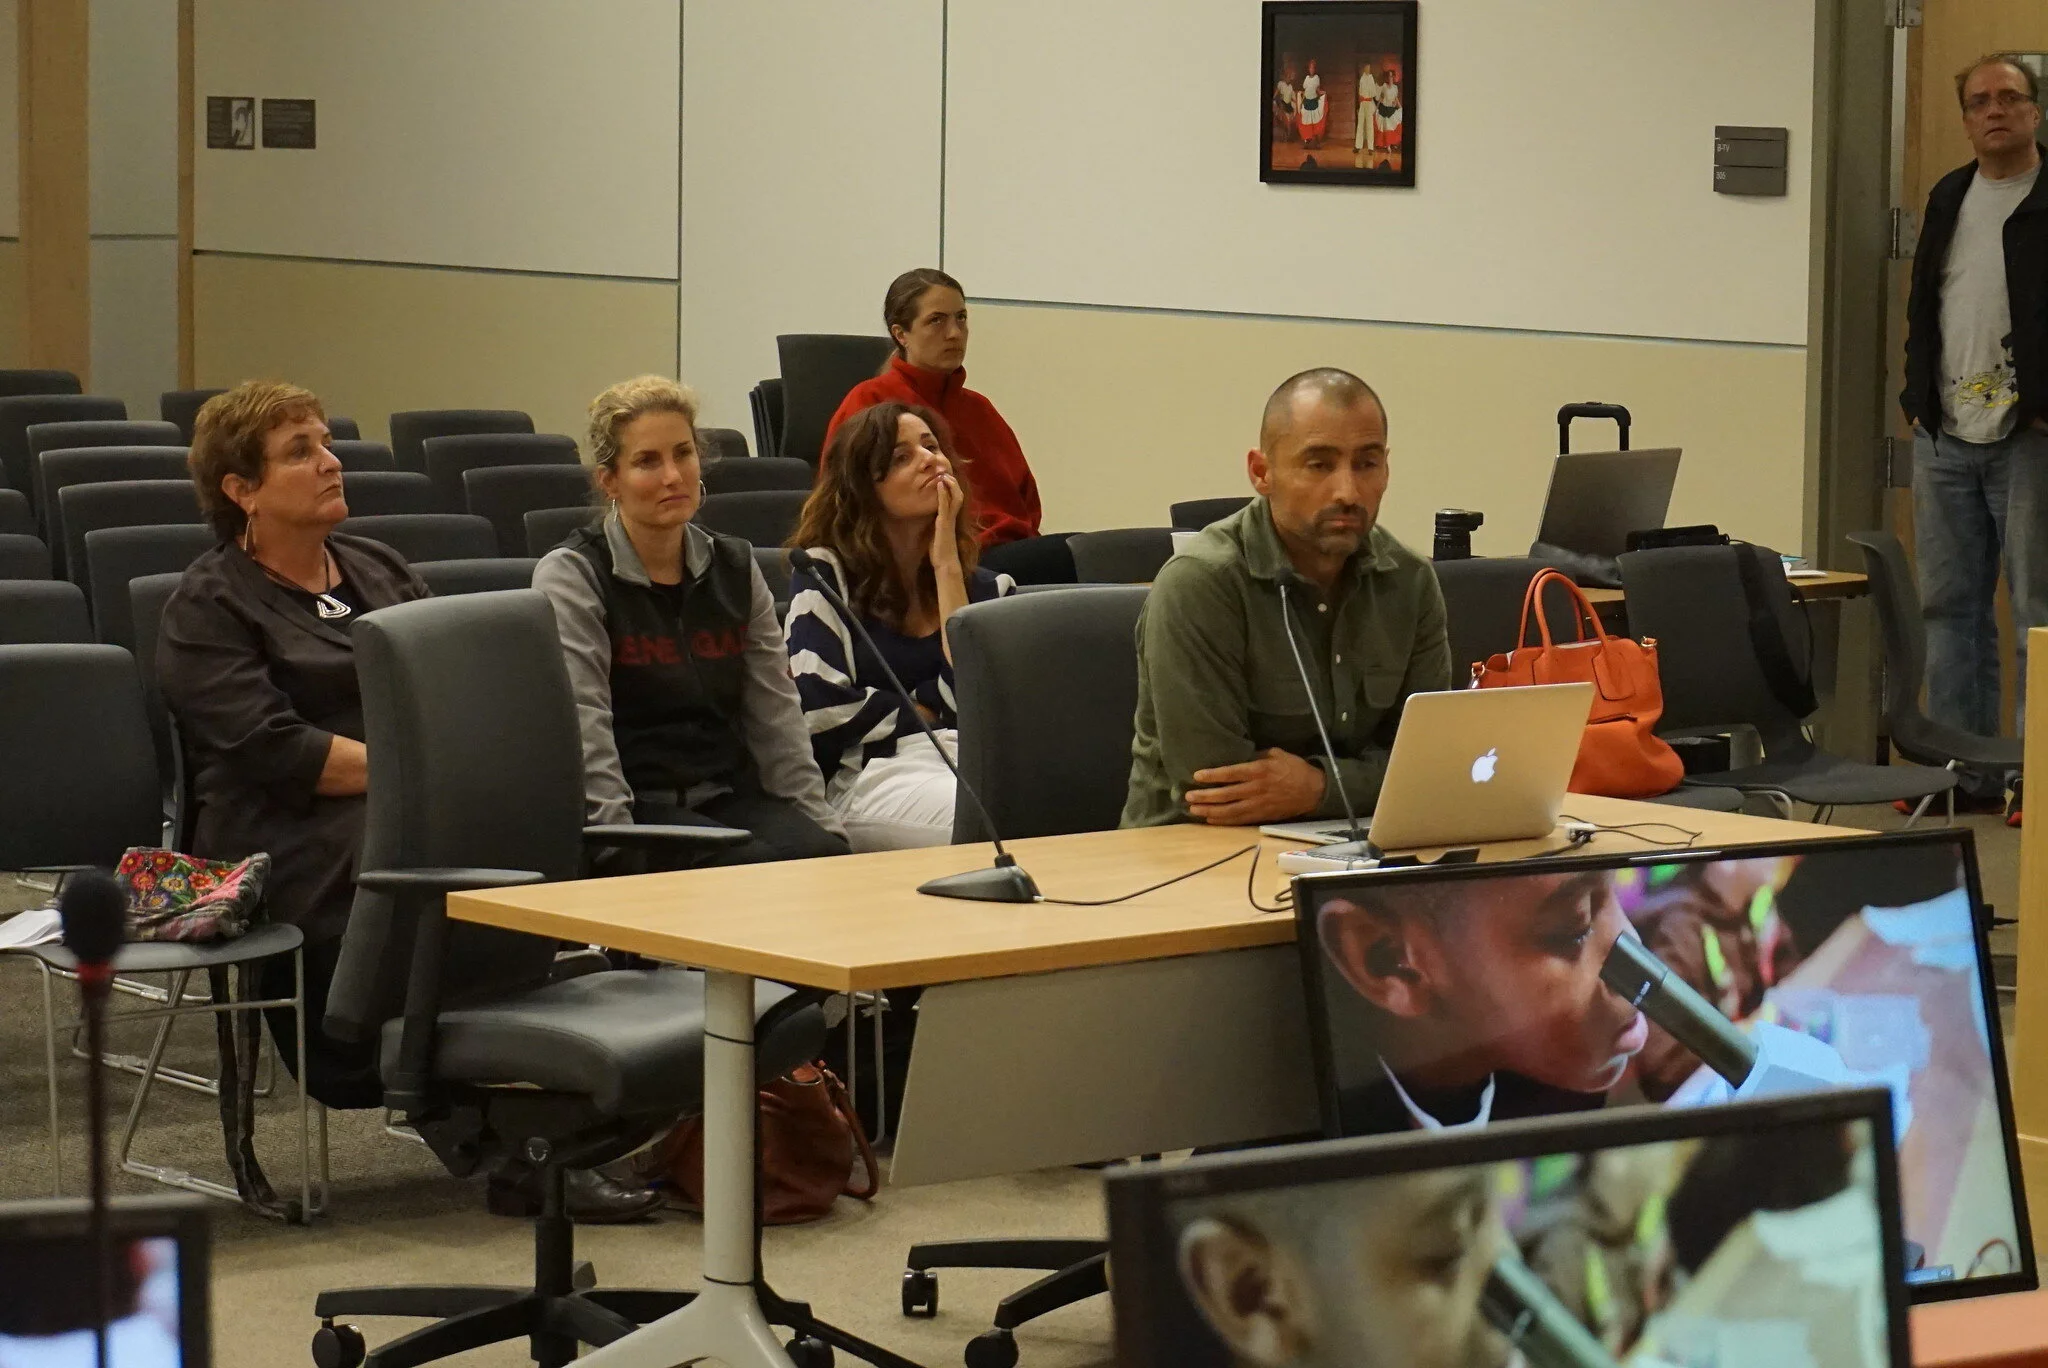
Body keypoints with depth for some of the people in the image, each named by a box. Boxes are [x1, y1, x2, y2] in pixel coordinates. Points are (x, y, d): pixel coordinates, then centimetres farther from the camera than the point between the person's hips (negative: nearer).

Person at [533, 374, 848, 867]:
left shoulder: (735, 569, 14)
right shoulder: (570, 576, -4)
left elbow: (777, 720, 12)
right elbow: (585, 738, -14)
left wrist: (822, 822, 0)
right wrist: (626, 848, -24)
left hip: (727, 796, 5)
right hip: (638, 806, -5)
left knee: (826, 856, -25)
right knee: (755, 865, -32)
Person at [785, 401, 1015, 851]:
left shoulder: (986, 587, 19)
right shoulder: (826, 574, 10)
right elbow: (818, 709, -4)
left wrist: (947, 566, 4)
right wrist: (928, 713, 5)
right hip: (872, 774, -4)